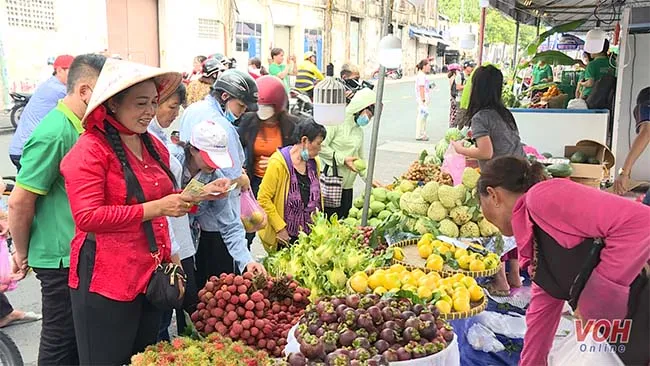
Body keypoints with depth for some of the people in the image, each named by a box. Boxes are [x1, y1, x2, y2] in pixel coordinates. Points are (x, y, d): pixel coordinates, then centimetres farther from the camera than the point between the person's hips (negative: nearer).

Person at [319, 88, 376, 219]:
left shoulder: (359, 131, 18)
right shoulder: (337, 122, -9)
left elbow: (360, 158, 22)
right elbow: (320, 147, -18)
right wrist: (343, 159, -17)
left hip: (347, 186, 8)